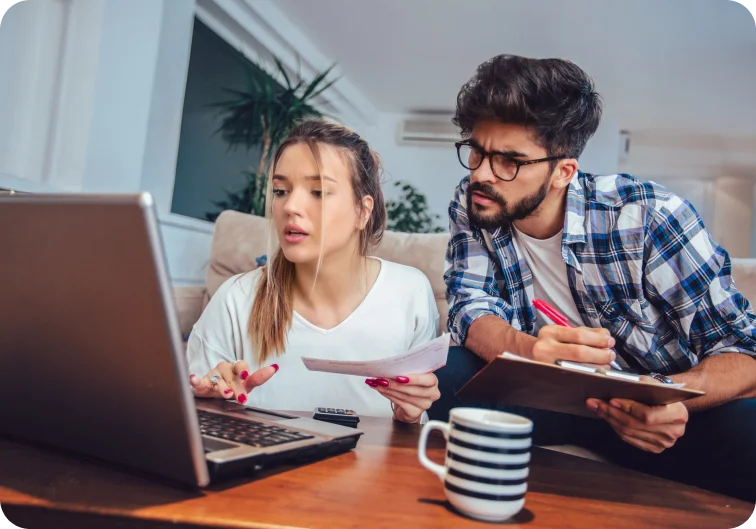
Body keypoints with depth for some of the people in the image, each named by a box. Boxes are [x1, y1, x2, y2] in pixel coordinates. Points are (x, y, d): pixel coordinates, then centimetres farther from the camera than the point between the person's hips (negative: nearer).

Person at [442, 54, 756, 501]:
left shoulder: (650, 216, -19)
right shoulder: (473, 204, -8)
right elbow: (471, 311, -14)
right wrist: (528, 349, -38)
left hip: (651, 413, -2)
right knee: (444, 376, -24)